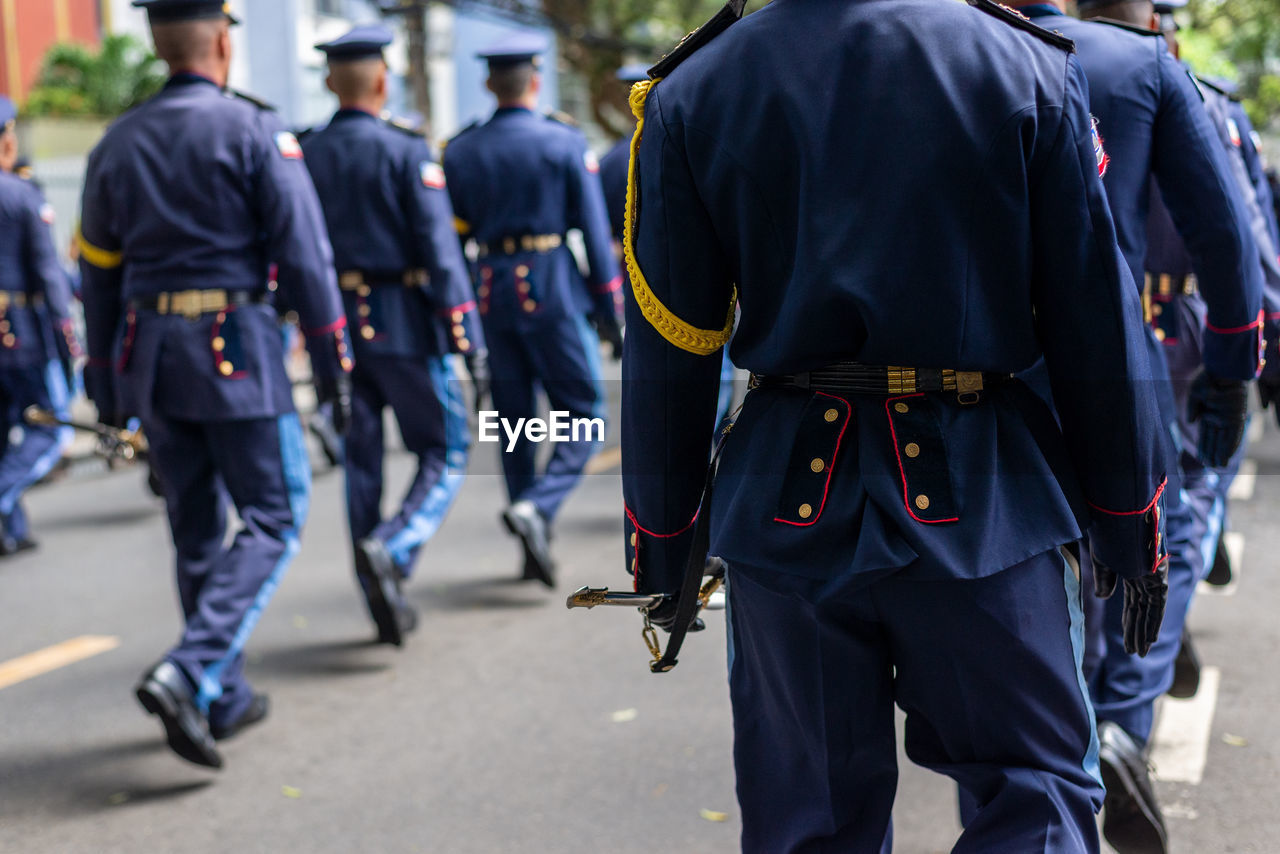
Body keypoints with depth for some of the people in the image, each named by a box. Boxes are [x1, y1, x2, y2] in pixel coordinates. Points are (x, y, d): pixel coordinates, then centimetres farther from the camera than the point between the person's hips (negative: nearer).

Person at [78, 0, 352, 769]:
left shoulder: (117, 145, 10)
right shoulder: (255, 132, -6)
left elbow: (99, 273, 13)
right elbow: (304, 255, -10)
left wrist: (108, 385, 19)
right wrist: (333, 360, -5)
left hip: (149, 353, 6)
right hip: (236, 346, -6)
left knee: (197, 527, 15)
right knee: (273, 519, 1)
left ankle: (227, 698, 21)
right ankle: (187, 675, -16)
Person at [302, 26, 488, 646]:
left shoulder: (303, 157, 5)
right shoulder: (408, 154, -8)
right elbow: (441, 252, -14)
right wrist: (468, 340, -14)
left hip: (336, 327, 5)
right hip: (404, 325, -4)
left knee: (361, 467, 11)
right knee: (444, 457, 5)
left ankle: (386, 606, 14)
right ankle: (391, 551, -19)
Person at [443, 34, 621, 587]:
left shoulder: (461, 151, 6)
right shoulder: (565, 143, -3)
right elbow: (594, 230, -4)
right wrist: (610, 311, 1)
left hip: (491, 292, 4)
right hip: (552, 289, -4)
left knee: (514, 420, 12)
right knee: (583, 416, 3)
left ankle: (535, 548, 15)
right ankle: (537, 506, -20)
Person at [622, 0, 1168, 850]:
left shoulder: (692, 93, -1)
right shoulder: (1029, 70, -4)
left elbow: (667, 358, 1)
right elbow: (1097, 332, -2)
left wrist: (661, 545, 11)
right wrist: (1134, 528, 8)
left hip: (789, 509, 2)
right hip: (980, 500, -2)